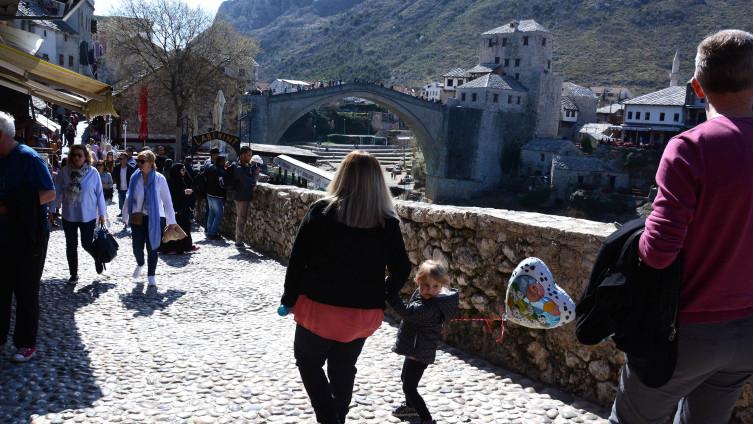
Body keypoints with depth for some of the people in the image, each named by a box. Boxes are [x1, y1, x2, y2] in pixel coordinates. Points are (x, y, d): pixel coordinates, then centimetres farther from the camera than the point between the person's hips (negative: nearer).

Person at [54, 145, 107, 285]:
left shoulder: (93, 173, -8)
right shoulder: (64, 172, -6)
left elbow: (99, 194, -4)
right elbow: (57, 192, 0)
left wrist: (102, 214, -2)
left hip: (88, 216, -2)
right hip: (69, 216, 2)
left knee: (87, 244, 1)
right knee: (71, 246, 9)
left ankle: (98, 258, 35)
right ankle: (73, 274, 23)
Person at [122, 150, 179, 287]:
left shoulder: (159, 179, -8)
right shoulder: (135, 178, -1)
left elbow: (167, 200, -5)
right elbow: (129, 198, 8)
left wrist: (171, 221, -5)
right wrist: (125, 217, 10)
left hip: (155, 218, -2)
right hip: (138, 218, 2)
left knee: (152, 248, 4)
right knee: (137, 247, 5)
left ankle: (151, 275, 21)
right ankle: (140, 264, 38)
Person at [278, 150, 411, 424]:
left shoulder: (321, 211, -11)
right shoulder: (388, 222, -7)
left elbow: (298, 259, -9)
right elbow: (401, 270, -2)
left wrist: (289, 299, 1)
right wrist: (381, 300, 11)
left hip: (319, 307, -2)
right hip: (363, 314, 2)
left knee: (308, 361, 20)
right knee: (344, 370, 21)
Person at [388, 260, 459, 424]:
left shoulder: (430, 306, -32)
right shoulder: (421, 294, -3)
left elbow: (406, 312, -43)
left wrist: (390, 292, -45)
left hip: (420, 352, -10)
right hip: (415, 348, 10)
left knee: (409, 387, -5)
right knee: (406, 378, 28)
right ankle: (411, 405, 50)